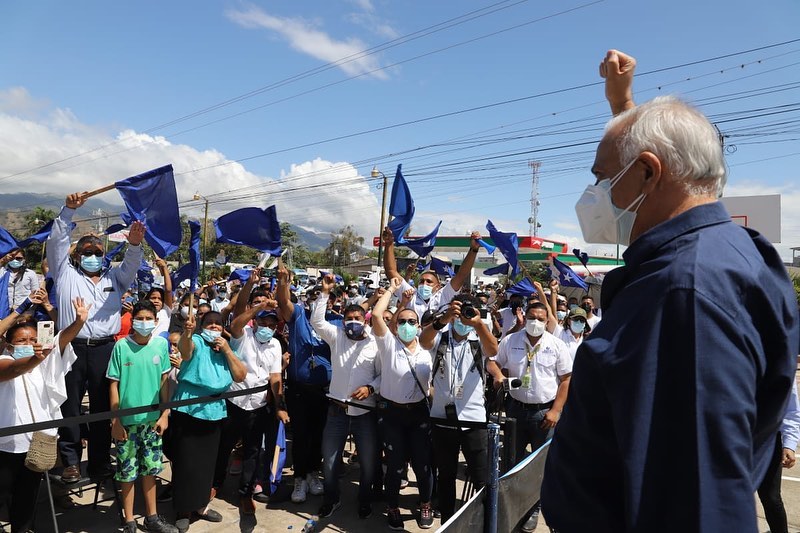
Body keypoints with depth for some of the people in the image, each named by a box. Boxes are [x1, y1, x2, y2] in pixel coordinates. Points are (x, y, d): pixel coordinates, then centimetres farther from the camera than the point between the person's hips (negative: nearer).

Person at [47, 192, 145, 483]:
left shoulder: (114, 277, 17)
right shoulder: (66, 274, 12)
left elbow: (131, 263, 1)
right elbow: (56, 242, 2)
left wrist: (134, 243, -22)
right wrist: (68, 210, -8)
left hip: (104, 349, 2)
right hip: (71, 347, -1)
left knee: (103, 405, 7)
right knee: (70, 405, 3)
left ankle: (100, 461, 17)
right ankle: (71, 461, 14)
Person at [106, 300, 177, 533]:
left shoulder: (161, 344, -4)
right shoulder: (121, 346, -10)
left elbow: (164, 381, 2)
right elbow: (114, 384, -5)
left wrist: (165, 414, 0)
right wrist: (115, 420, -7)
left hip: (152, 418, 2)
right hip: (127, 420, -2)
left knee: (150, 469, 14)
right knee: (128, 472, 9)